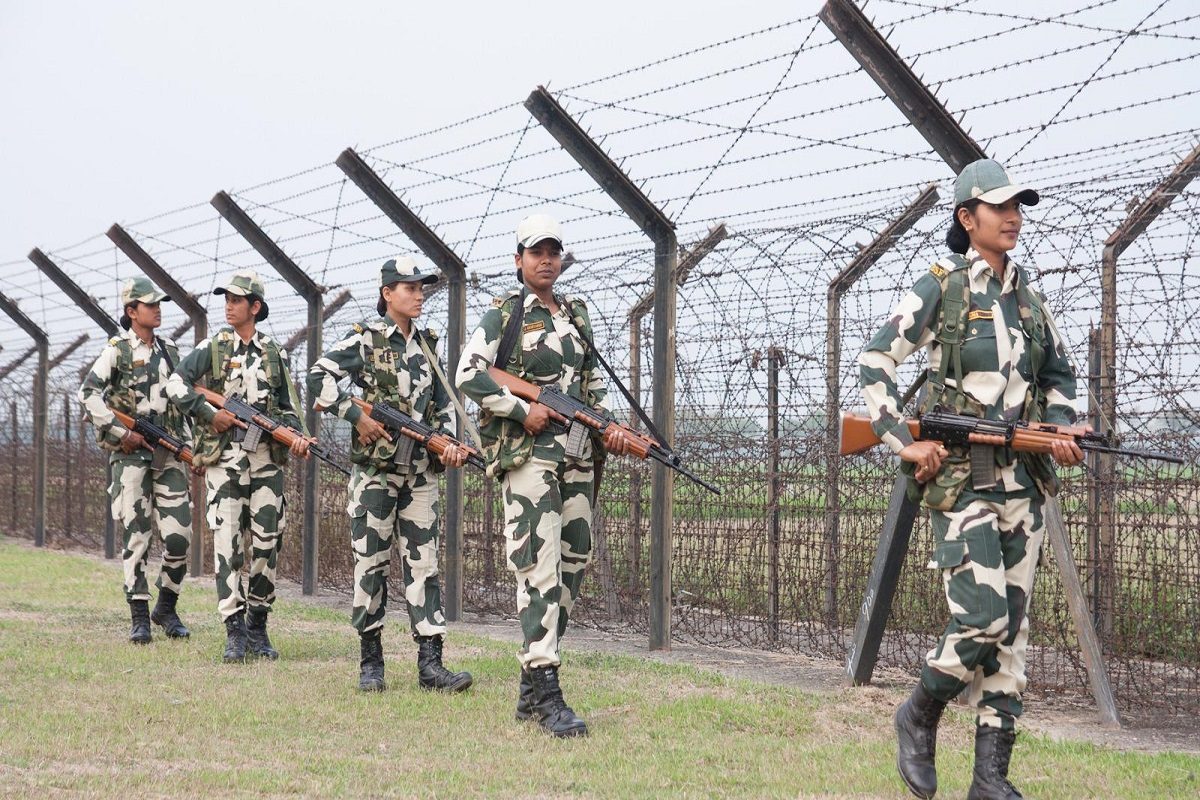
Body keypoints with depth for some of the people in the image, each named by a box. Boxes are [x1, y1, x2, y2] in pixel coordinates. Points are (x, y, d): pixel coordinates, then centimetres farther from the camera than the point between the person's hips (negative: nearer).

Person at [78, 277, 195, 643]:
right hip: (131, 453, -4)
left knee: (179, 536, -1)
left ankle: (166, 607, 17)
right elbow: (88, 394, -10)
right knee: (136, 536, -4)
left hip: (170, 452, 4)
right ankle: (139, 617, 2)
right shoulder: (118, 350, -2)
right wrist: (120, 432, -14)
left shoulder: (169, 350, 15)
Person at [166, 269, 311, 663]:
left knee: (267, 544, 3)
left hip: (267, 458, 2)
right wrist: (210, 414, -10)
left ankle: (258, 627, 14)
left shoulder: (275, 353, 11)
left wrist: (297, 437, -7)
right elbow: (175, 385, -1)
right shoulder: (213, 347, 5)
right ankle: (235, 632, -5)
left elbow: (288, 408, 12)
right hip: (224, 457, -2)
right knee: (227, 542, -7)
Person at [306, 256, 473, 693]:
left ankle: (430, 663, 0)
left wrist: (449, 442, 1)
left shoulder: (426, 344, 13)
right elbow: (319, 378, -8)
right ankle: (370, 662, 10)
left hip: (421, 472, 5)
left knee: (424, 563, 1)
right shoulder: (366, 338, -3)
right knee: (371, 563, 1)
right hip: (374, 468, -5)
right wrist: (356, 416, -13)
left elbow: (444, 403, 18)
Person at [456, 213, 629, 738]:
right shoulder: (503, 315, 0)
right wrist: (523, 411, -14)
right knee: (539, 567, -14)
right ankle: (547, 695, -17)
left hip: (578, 456, 7)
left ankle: (530, 689, 15)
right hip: (528, 453, -7)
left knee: (572, 564, 7)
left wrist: (609, 425, 7)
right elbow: (468, 375, -9)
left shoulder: (577, 315, 18)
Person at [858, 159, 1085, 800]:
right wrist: (903, 442, -12)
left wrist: (1061, 429, 7)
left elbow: (1059, 373, 25)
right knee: (982, 621, -15)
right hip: (961, 476, -6)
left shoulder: (1027, 294, 13)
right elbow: (874, 362, -4)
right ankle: (918, 716, 13)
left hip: (1023, 477, 6)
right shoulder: (941, 288, -3)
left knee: (1013, 628, 4)